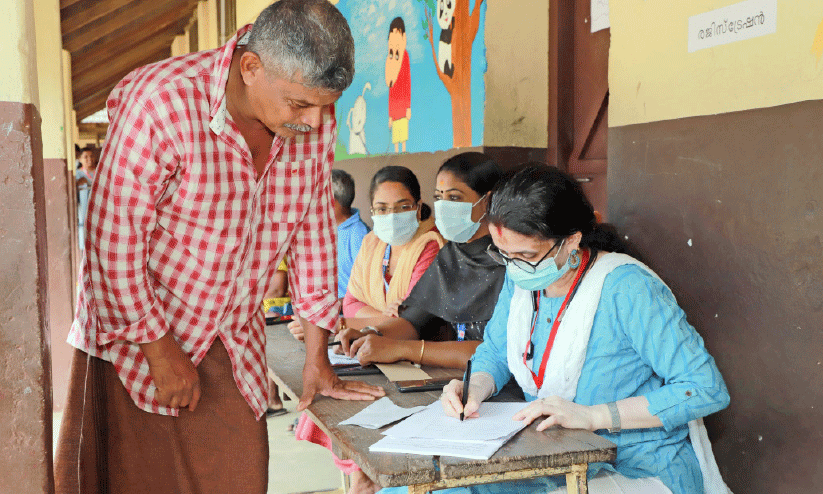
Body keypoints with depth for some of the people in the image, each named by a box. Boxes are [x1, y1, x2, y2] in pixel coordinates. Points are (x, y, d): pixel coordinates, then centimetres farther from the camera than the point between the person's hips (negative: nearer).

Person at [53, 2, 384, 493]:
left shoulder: (315, 119, -8)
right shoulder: (162, 103, -25)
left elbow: (313, 229, 1)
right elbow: (114, 241, -20)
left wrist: (317, 357, 4)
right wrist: (160, 350, -13)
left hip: (234, 339, 4)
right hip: (137, 338, -4)